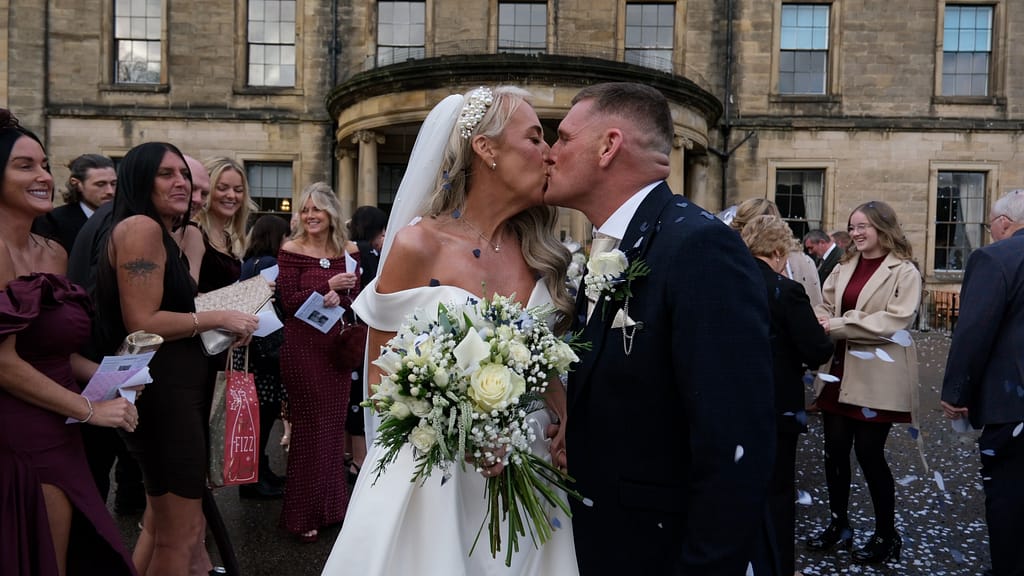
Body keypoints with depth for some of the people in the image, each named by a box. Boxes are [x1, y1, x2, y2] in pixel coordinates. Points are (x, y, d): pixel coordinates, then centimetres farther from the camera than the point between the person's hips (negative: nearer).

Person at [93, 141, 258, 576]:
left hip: (172, 387, 11)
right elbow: (142, 323, -21)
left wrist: (224, 326, 9)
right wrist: (219, 318, -13)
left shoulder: (162, 234, 18)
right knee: (180, 534, -1)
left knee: (160, 523, 21)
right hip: (162, 391, -11)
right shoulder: (141, 227, -13)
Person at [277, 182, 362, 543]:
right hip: (303, 347, -3)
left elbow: (355, 299, 4)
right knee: (308, 426, 2)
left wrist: (338, 298, -17)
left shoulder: (349, 252, 6)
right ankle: (304, 513, 16)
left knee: (334, 424, 12)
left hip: (339, 347, 4)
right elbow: (288, 302, -11)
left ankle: (333, 504, 28)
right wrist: (327, 285, -20)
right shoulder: (291, 251, -4)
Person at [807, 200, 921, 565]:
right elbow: (825, 307, 8)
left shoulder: (904, 272, -6)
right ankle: (838, 524, 26)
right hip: (838, 372, 6)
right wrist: (820, 322, -16)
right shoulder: (844, 268, 12)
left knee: (869, 454, 1)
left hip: (875, 377, -5)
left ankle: (887, 535, 20)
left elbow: (896, 321, -17)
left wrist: (837, 325, -22)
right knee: (834, 450, 9)